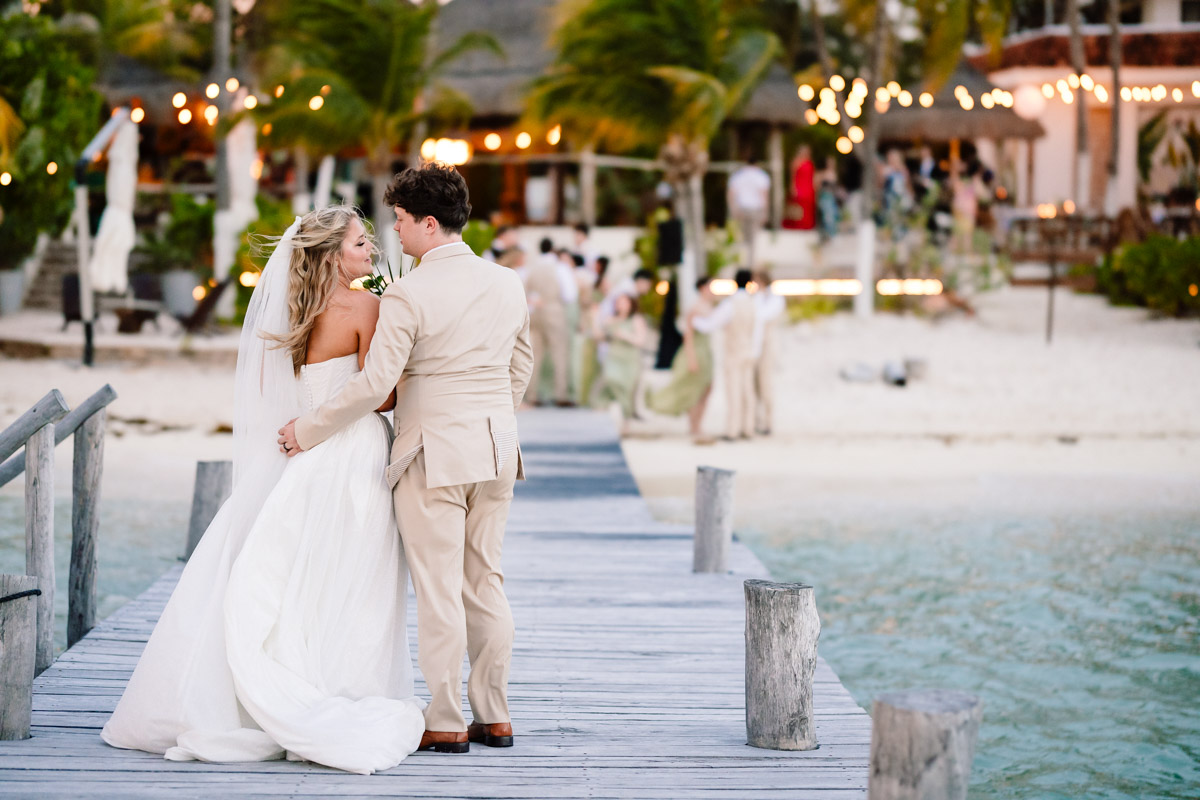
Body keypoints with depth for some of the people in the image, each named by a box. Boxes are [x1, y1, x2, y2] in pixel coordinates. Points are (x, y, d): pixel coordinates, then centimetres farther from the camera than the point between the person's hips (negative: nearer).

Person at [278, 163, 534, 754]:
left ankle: (447, 723, 4)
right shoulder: (508, 284, 6)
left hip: (433, 454, -6)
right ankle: (494, 717, 17)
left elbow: (374, 384, -16)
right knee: (486, 583, 13)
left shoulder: (408, 295, -14)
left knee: (439, 590, 0)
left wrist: (307, 432, -5)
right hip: (496, 450, 6)